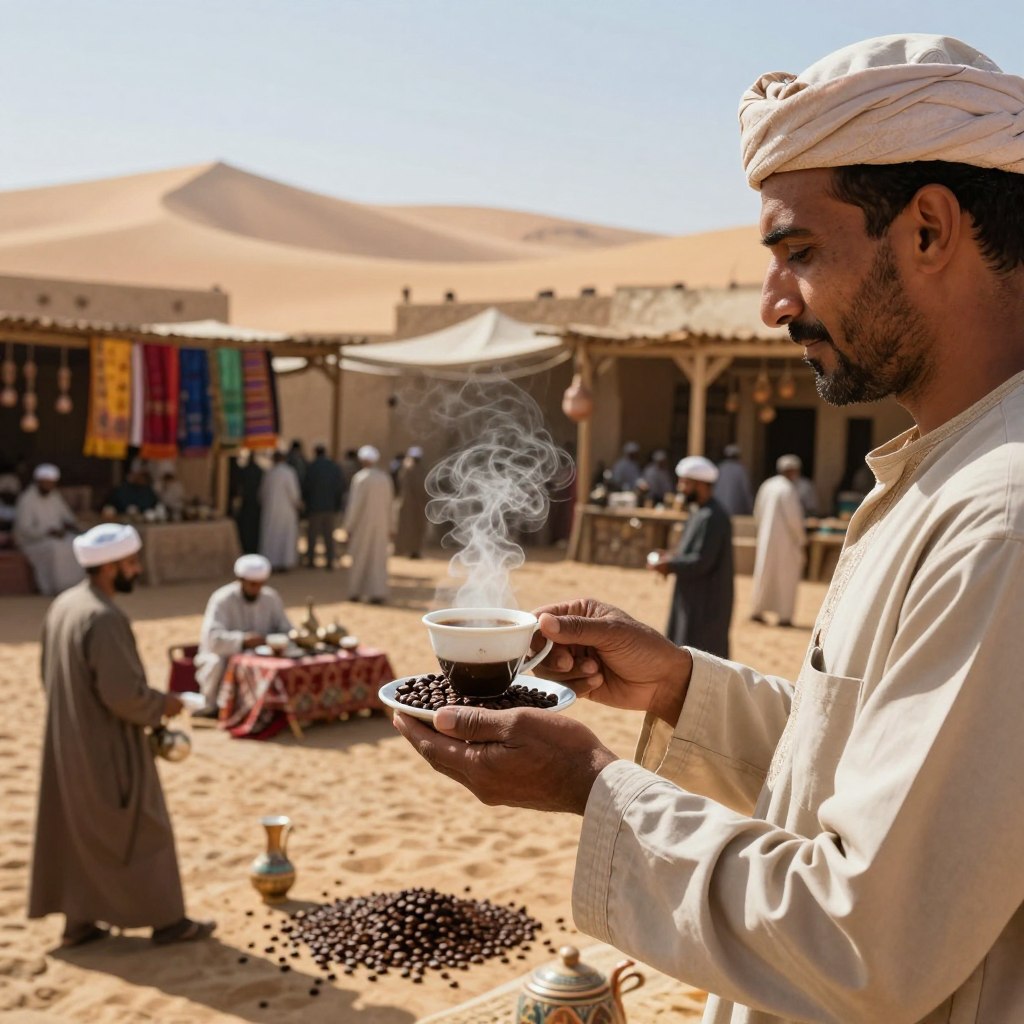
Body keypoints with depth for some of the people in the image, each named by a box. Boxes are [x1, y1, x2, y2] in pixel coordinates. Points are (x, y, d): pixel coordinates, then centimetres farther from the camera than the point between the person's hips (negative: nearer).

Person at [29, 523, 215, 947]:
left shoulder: (63, 606, 3)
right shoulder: (105, 618, -26)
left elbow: (52, 677, 12)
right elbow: (124, 692, -27)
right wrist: (161, 704, -9)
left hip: (68, 743, 9)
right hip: (108, 748, -9)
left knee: (77, 830, 17)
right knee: (140, 832, 5)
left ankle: (79, 921, 26)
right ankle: (165, 920, 16)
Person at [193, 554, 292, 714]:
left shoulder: (272, 598, -2)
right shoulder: (222, 599, -17)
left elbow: (286, 630, 0)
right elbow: (212, 638, -29)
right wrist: (242, 640, -46)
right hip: (226, 656, -3)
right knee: (216, 661, -37)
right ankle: (212, 705, -10)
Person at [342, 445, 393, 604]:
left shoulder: (361, 478, -13)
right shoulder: (385, 478, 2)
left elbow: (355, 504, -14)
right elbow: (389, 503, 6)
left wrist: (348, 526, -8)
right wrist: (389, 527, 13)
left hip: (362, 524, -4)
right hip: (381, 524, 4)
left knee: (359, 558, 9)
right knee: (378, 558, 6)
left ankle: (355, 592, 17)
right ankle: (378, 593, -1)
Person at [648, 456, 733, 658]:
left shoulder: (712, 517, -21)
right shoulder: (699, 512, 11)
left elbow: (702, 561, -24)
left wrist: (669, 566, -14)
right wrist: (672, 556, 3)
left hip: (706, 602, -10)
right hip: (694, 598, 10)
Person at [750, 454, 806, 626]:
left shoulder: (766, 486, 5)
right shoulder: (788, 489, -17)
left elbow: (758, 513, 11)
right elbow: (794, 517, -18)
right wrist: (802, 538, -5)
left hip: (766, 537, 7)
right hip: (785, 539, -7)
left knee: (764, 573, 14)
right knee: (786, 576, 2)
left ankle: (757, 610, 14)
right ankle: (784, 615, 4)